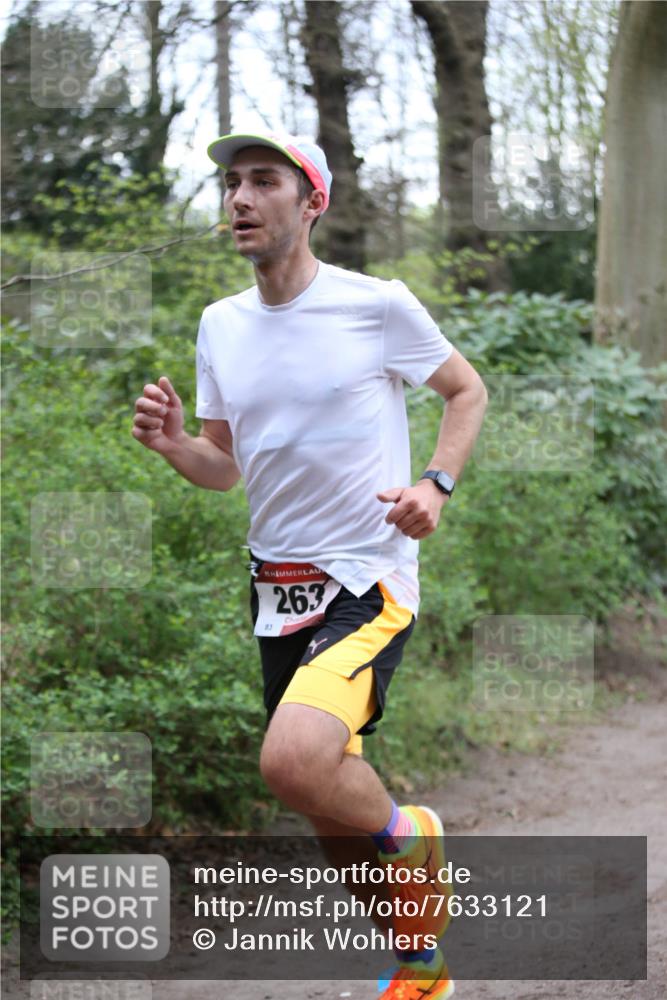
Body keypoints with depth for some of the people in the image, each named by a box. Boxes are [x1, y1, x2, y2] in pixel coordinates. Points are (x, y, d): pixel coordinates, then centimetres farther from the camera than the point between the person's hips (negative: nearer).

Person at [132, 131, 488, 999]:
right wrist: (171, 444, -8)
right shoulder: (220, 324, 7)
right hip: (277, 587, 6)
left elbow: (467, 389, 7)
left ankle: (408, 834, 0)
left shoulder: (379, 305, -8)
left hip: (369, 579, -6)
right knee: (336, 822, 12)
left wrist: (436, 485, -10)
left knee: (294, 760, -30)